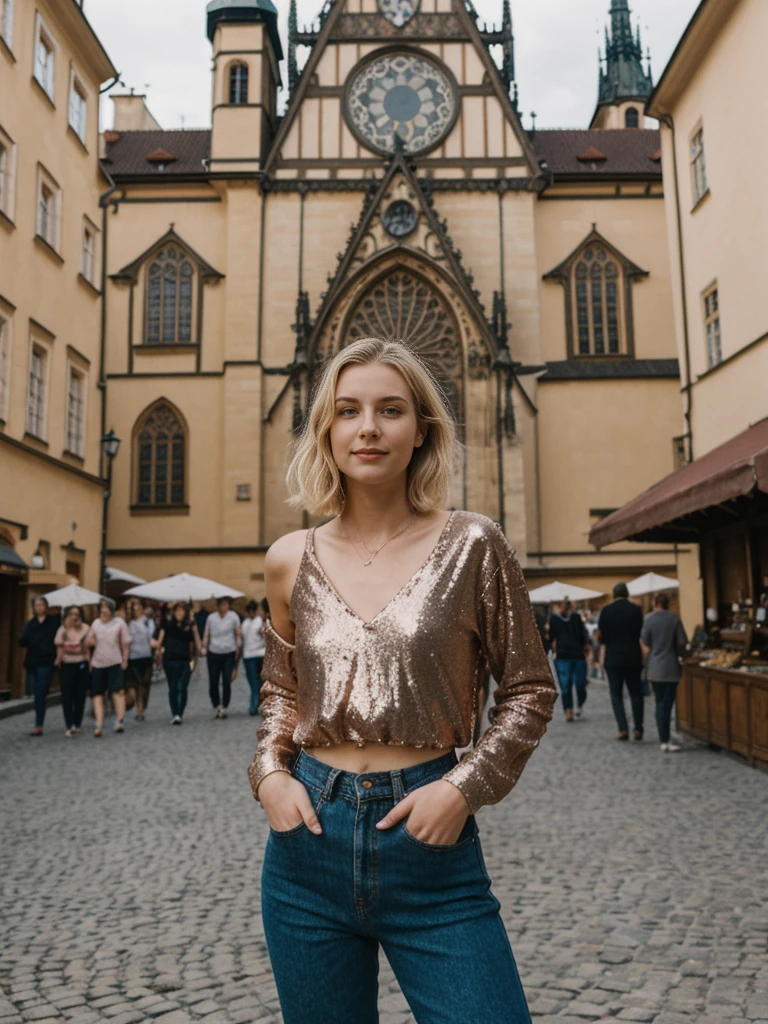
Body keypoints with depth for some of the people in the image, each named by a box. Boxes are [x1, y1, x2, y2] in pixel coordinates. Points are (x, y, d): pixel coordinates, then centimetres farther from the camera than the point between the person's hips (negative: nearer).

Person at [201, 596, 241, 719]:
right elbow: (207, 635, 11)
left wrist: (238, 646, -9)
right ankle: (217, 706, 17)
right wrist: (204, 647, -2)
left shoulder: (233, 616, 3)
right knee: (213, 683, 0)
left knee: (227, 683, -3)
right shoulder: (211, 618, 8)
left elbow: (238, 633, 4)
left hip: (229, 653, -2)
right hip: (213, 653, 2)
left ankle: (224, 707, 11)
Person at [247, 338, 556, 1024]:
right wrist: (270, 773, 0)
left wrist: (464, 788, -10)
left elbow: (529, 690, 1)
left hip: (427, 838, -2)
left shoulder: (471, 546, -6)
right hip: (310, 839, 3)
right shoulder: (291, 561, 2)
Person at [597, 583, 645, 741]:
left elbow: (600, 633, -1)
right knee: (636, 694, 11)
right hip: (633, 657, 1)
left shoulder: (606, 610, -5)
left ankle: (623, 729, -5)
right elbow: (641, 633, 3)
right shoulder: (636, 609, -3)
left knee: (616, 694, 5)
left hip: (613, 658, -1)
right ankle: (638, 729, 7)